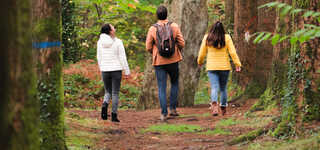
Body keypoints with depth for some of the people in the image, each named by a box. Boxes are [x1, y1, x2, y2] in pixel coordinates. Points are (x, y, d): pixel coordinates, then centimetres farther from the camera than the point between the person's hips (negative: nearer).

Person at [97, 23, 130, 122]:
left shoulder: (100, 42, 2)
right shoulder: (118, 42, -9)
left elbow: (99, 57, 8)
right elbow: (122, 58, -7)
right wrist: (127, 71, -1)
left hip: (105, 70, 3)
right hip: (116, 70, -3)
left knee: (108, 92, 16)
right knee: (115, 93, 5)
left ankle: (105, 105, -13)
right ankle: (114, 115, 2)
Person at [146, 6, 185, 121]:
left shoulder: (152, 29, -6)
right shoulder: (174, 26, -5)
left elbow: (148, 47, -4)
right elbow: (181, 43, -4)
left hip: (159, 61, -1)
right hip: (173, 60, 1)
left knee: (161, 88, 3)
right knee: (175, 83, 21)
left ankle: (164, 114, -1)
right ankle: (173, 108, 15)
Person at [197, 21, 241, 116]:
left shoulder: (207, 38, -1)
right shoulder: (227, 38, -4)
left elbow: (202, 53, 6)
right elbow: (232, 52, -8)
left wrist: (200, 62, 23)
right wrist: (237, 64, -4)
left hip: (211, 67, 0)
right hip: (224, 67, 0)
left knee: (214, 87, -7)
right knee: (223, 88, 15)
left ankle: (214, 103, -34)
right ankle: (223, 108, 24)